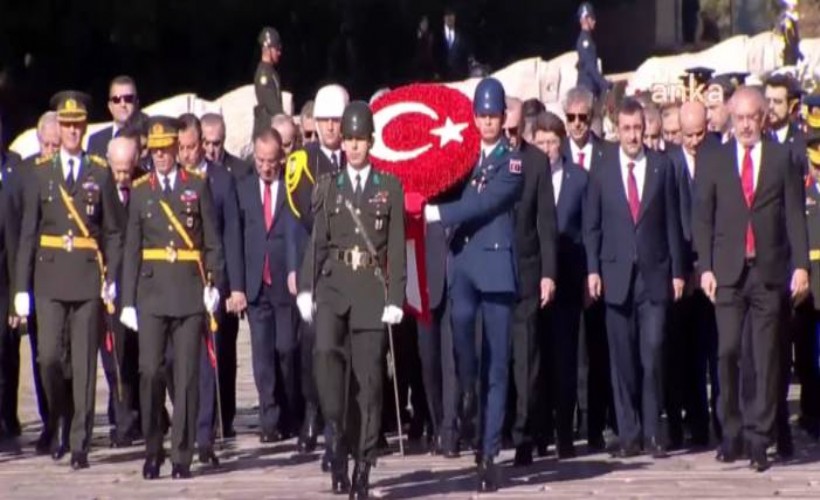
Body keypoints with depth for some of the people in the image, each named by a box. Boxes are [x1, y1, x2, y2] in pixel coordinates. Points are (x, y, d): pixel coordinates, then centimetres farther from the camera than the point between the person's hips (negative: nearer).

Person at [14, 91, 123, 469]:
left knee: (84, 363, 0)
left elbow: (113, 232, 6)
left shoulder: (101, 173, 5)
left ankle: (80, 444, 5)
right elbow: (27, 234, 6)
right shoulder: (40, 173, 7)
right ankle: (56, 418, 18)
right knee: (48, 356, -9)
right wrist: (22, 287, 0)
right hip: (50, 278, 1)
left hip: (89, 279, 0)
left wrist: (112, 279, -6)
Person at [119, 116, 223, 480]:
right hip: (152, 291, 1)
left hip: (191, 290, -1)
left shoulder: (198, 185, 6)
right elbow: (131, 249, 9)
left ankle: (182, 456, 5)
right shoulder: (139, 191, 9)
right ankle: (152, 449, 8)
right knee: (150, 371, -7)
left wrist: (213, 283, -6)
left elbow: (212, 241, 6)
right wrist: (128, 301, 5)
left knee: (187, 375, 0)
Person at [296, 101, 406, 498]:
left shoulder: (389, 187, 6)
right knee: (326, 351, -26)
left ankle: (362, 465, 6)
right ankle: (337, 434, -12)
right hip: (334, 286, 1)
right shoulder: (328, 187, 11)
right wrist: (306, 289, -3)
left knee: (368, 377, -1)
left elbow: (397, 247, 3)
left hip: (372, 290, -1)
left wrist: (395, 299, -5)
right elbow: (318, 242, 8)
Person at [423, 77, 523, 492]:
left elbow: (486, 203, -13)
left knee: (496, 365, 1)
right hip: (462, 261, 2)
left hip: (496, 264, -2)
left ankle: (488, 452, 5)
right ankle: (466, 394, -6)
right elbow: (452, 197, 16)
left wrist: (437, 213, -14)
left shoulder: (513, 162, 0)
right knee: (461, 320, -31)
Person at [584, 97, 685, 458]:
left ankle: (653, 433, 2)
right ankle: (629, 434, 7)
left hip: (654, 274, -1)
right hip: (617, 275, 1)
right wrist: (593, 270, -1)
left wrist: (677, 272, 3)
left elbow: (672, 222, 6)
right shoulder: (602, 170, 5)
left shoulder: (662, 167, 5)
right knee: (622, 359, 2)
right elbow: (591, 225, 8)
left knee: (653, 354, -6)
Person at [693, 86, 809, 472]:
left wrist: (800, 264, -4)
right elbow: (702, 217, 7)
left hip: (769, 270, 0)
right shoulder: (712, 159, 8)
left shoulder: (782, 158, 6)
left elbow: (795, 215, 4)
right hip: (728, 270, 0)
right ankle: (731, 432, 7)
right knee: (728, 351, -6)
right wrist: (705, 267, -2)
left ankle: (759, 440, 3)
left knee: (766, 357, 0)